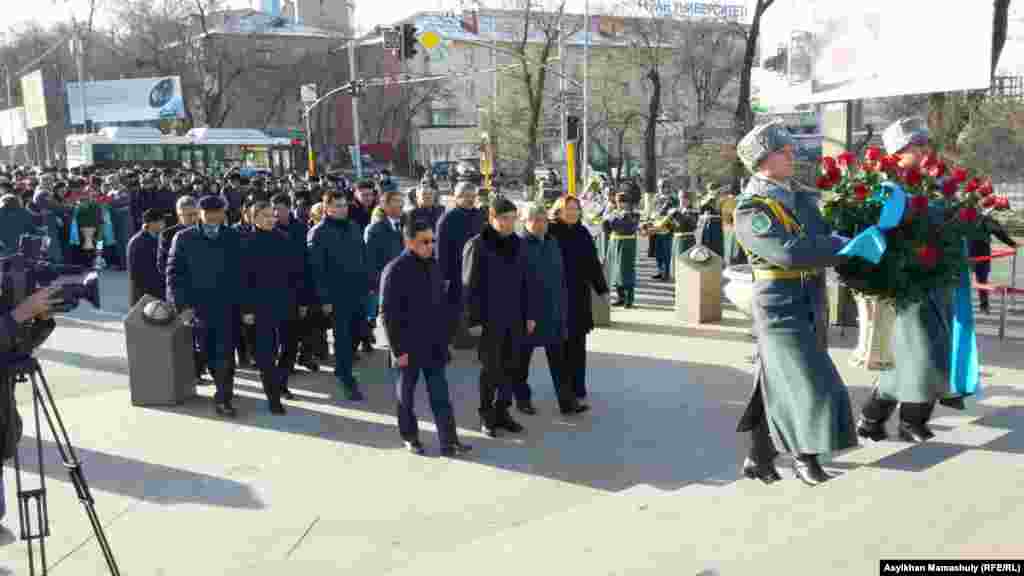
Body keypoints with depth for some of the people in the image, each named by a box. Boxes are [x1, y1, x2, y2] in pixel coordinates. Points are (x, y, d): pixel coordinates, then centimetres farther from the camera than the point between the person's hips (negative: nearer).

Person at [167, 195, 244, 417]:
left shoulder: (234, 238, 0)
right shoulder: (184, 238, 1)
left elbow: (242, 271, 2)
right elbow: (174, 272, 1)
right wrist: (181, 304, -7)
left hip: (228, 307, -2)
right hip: (199, 307, 2)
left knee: (225, 355, -7)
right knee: (210, 355, 13)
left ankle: (223, 398, 0)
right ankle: (223, 389, 32)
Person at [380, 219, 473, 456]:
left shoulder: (432, 265, 6)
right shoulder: (395, 270, -14)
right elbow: (388, 314, -15)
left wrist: (443, 338, 12)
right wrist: (398, 349, -16)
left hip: (434, 345, 5)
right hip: (408, 347, -5)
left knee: (440, 395, 4)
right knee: (406, 395, 11)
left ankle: (448, 441, 6)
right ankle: (410, 437, 27)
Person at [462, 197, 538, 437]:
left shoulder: (517, 244, 7)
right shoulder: (477, 246, -9)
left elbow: (525, 282, 11)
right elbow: (470, 286, -10)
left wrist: (530, 314, 8)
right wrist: (474, 320, -13)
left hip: (515, 318, 5)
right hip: (490, 319, -5)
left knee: (510, 368, 9)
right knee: (491, 369, 3)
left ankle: (502, 412, 23)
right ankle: (486, 416, 18)